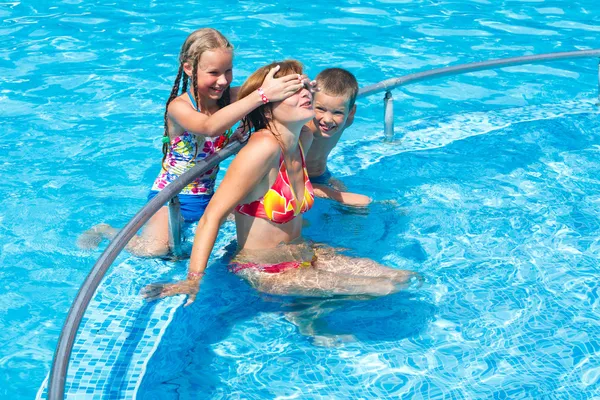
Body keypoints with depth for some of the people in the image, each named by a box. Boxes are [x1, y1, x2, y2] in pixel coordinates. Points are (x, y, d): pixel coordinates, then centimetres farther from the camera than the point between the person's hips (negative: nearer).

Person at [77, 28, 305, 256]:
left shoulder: (228, 97, -3)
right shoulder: (179, 107, -21)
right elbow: (210, 127, -41)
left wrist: (294, 82, -38)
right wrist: (262, 95, -48)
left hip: (207, 198, 7)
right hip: (172, 197, -6)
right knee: (154, 249, -28)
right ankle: (106, 231, 6)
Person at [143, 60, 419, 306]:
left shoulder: (301, 140, 1)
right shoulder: (264, 148, -25)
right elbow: (213, 216, -26)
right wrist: (194, 280, -30)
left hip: (303, 255, 9)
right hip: (264, 274, -9)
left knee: (401, 275, 2)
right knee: (390, 285, -15)